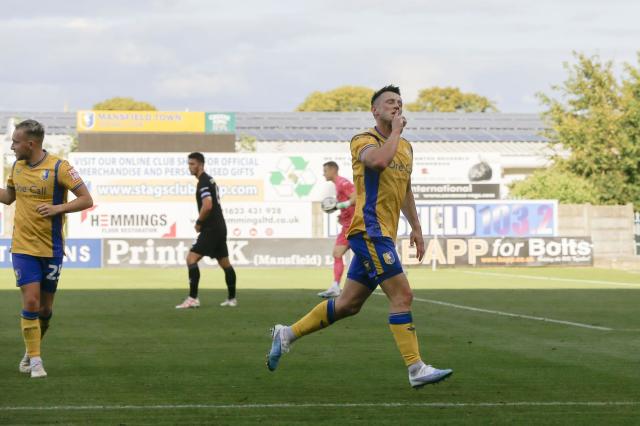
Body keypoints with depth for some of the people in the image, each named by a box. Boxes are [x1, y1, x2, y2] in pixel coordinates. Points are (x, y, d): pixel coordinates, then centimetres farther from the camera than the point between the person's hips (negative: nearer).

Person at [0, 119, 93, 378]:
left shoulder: (58, 167, -11)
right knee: (31, 302, -11)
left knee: (45, 308, 8)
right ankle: (35, 360, -4)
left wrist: (58, 208, -22)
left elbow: (86, 200, -11)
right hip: (23, 247, 2)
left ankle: (31, 353, 29)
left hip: (51, 248, -2)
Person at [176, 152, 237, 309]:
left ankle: (193, 298, -19)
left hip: (211, 229, -10)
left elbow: (207, 206, -27)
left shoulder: (203, 182, -15)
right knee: (225, 263, 15)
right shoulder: (209, 180, 16)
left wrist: (199, 222, -13)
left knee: (191, 258, -14)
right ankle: (232, 299, 22)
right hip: (219, 227, 10)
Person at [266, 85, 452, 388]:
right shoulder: (363, 141, -6)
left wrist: (415, 227, 26)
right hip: (369, 230, -9)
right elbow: (378, 160, -30)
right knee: (402, 295, -13)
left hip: (382, 236, 9)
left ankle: (288, 334, 22)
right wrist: (395, 131, -16)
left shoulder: (405, 147, 19)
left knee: (348, 304, 11)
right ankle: (416, 369, -12)